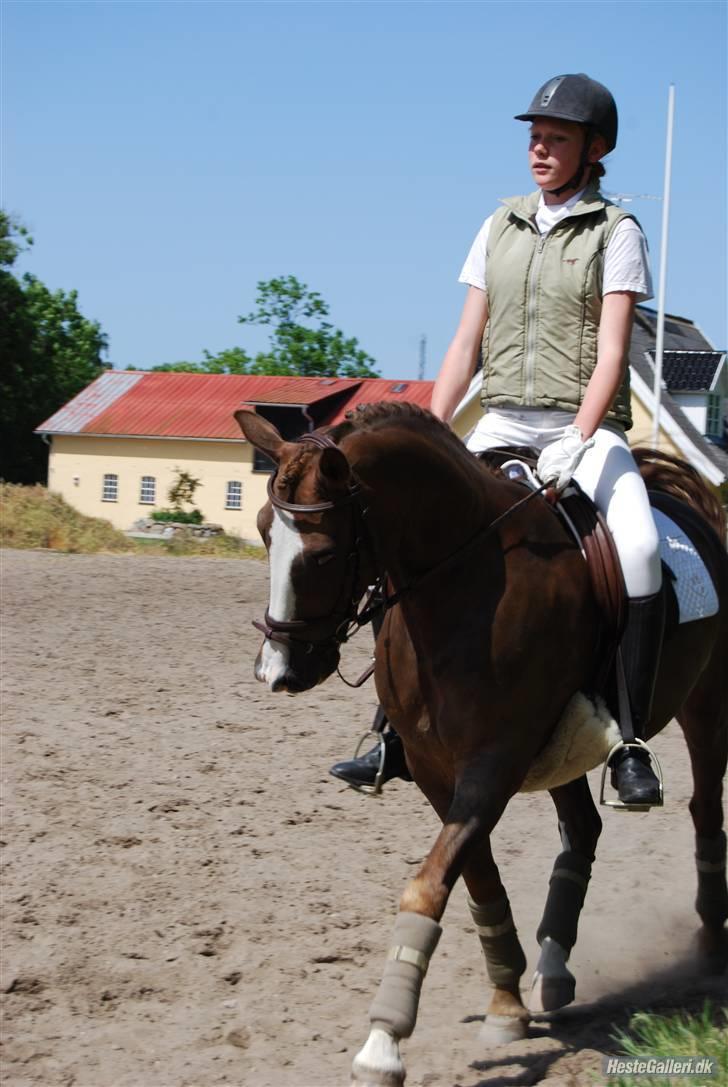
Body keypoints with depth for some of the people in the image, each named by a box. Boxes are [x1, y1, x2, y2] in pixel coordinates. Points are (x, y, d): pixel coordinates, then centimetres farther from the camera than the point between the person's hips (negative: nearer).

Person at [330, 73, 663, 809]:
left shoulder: (616, 233, 0)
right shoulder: (500, 228, 13)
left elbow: (611, 352, -10)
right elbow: (465, 345, 13)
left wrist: (577, 442, -24)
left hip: (585, 429, -4)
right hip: (501, 425, 4)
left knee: (638, 547, -30)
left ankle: (629, 743, -22)